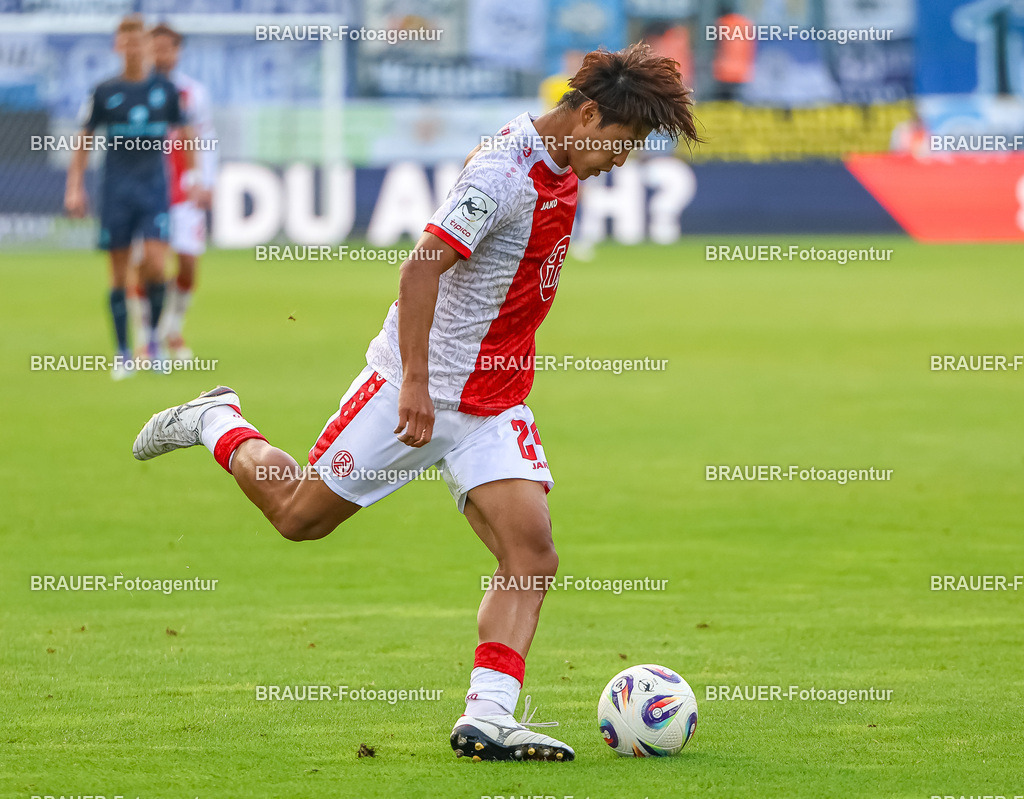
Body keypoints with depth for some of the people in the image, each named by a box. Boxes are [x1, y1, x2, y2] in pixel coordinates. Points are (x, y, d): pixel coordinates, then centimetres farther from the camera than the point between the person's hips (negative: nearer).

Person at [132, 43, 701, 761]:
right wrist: (417, 383, -31)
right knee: (298, 515, 6)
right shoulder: (502, 172, -21)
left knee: (533, 555, -11)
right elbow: (421, 268, -27)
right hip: (418, 393, -7)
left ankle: (487, 716, -16)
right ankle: (218, 423, 34)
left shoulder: (561, 175, 6)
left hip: (495, 405, 7)